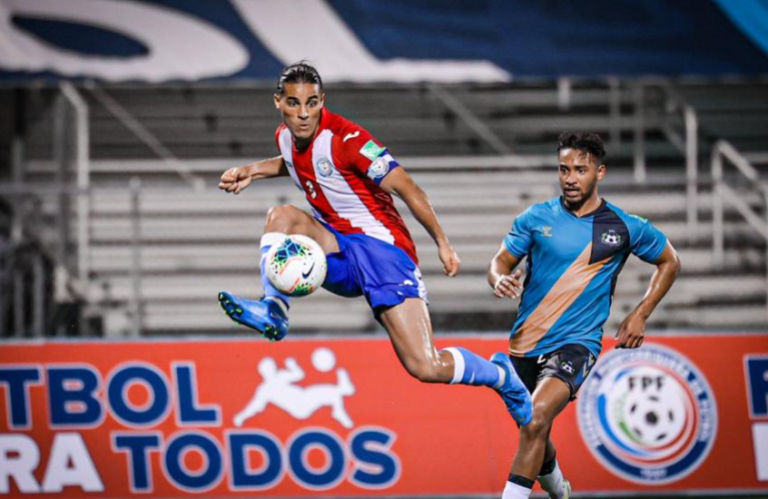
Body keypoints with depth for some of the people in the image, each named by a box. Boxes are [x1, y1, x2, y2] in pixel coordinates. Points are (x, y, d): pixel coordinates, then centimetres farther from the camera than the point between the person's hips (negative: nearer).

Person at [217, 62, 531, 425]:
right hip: (339, 251, 7)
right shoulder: (285, 137, 3)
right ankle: (274, 311, -25)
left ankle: (501, 376, 13)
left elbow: (405, 186, -18)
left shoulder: (344, 138, -21)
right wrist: (253, 171, 14)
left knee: (426, 367, -15)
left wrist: (442, 244, -16)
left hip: (382, 249, -7)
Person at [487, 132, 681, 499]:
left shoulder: (625, 227, -3)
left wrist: (640, 315, 3)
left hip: (577, 344, -4)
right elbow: (502, 261, 4)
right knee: (534, 433, 19)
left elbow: (669, 262, 13)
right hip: (527, 342, 4)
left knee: (536, 419, -29)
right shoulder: (536, 218, -1)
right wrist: (500, 279, -21)